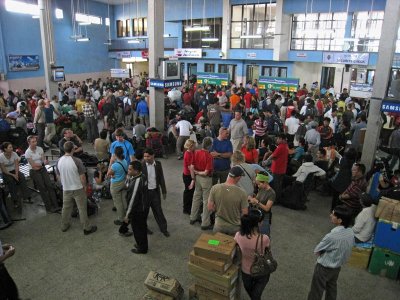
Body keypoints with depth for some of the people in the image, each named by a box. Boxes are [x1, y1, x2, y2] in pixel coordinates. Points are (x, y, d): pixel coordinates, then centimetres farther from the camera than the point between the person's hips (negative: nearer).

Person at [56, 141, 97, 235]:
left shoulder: (59, 161, -6)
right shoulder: (77, 161, -22)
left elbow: (59, 176, 6)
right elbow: (82, 176, -17)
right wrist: (84, 186, 0)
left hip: (66, 189, 5)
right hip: (78, 188, -5)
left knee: (66, 207, 21)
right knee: (82, 209, 7)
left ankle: (64, 226, 37)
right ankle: (87, 228, 16)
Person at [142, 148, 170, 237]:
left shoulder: (158, 164, -4)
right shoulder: (141, 165, -13)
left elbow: (161, 178, 3)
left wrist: (164, 191, 6)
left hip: (155, 191, 2)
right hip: (145, 192, -2)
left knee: (158, 210, 12)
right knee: (144, 211, 14)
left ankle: (163, 228, 25)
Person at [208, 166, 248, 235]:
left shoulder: (215, 188, -15)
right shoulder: (242, 193, -20)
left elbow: (210, 208, -9)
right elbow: (245, 214, -13)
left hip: (219, 226, 2)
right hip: (235, 227, -1)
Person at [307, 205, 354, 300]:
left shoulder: (332, 236, -35)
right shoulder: (351, 232, -13)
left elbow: (316, 251, -22)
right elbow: (344, 249, 4)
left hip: (324, 267, -7)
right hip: (337, 266, 7)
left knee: (316, 291, 13)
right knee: (332, 288, 27)